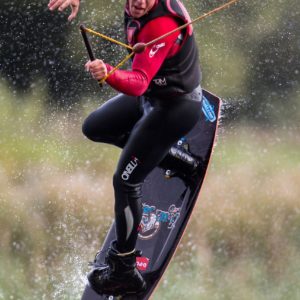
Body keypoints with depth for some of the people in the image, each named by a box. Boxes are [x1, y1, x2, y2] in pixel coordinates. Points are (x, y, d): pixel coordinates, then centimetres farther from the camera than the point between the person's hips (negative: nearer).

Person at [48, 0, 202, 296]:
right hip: (152, 92, 9)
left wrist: (108, 74, -60)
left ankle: (124, 271, 3)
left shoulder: (161, 26, -36)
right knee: (93, 128, 22)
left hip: (175, 107, -9)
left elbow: (138, 83, -41)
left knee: (125, 181, -7)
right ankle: (159, 150, 32)